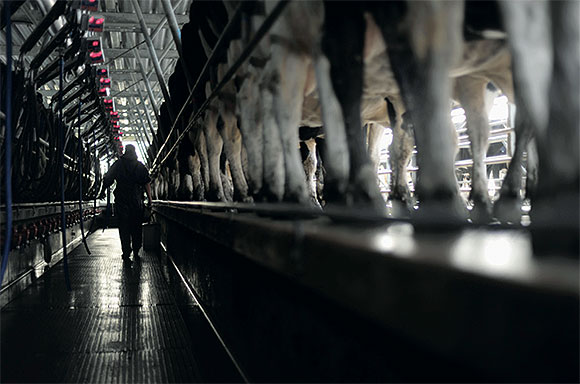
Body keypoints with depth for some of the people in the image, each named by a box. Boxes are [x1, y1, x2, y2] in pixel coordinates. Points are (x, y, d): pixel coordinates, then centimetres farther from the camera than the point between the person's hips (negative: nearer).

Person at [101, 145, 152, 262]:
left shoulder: (117, 164, 3)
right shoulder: (140, 165, 4)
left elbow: (107, 180, 4)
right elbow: (147, 183, -1)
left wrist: (103, 191, 18)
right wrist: (149, 198, 1)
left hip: (121, 201, 0)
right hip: (137, 200, 1)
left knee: (124, 227, 2)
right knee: (136, 228, 11)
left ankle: (126, 253, -3)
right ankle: (136, 253, 13)